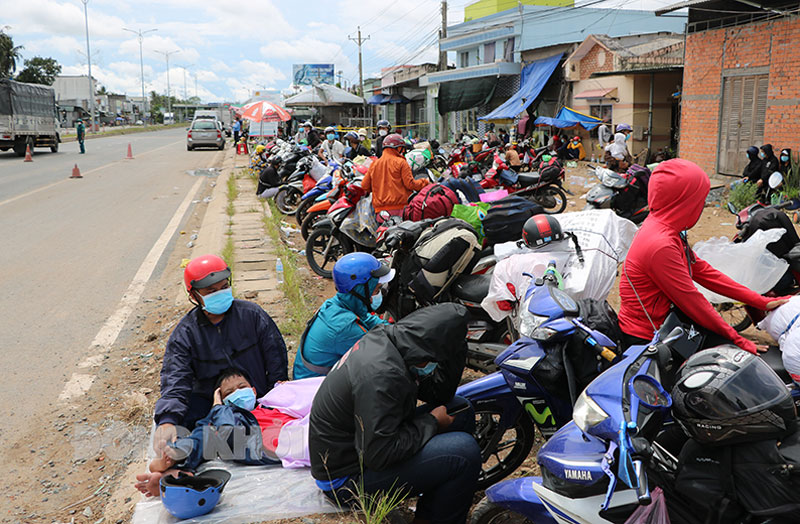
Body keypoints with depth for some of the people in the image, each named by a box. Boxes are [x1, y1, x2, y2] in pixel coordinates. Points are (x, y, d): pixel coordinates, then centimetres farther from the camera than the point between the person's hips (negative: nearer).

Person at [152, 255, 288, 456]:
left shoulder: (252, 314, -1)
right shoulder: (184, 334, -3)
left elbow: (276, 357, 4)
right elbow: (174, 381, -14)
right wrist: (167, 421, -33)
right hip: (210, 401, 1)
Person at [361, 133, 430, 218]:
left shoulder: (374, 164, 13)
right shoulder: (401, 162, -2)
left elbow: (364, 186, 13)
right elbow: (410, 184, -7)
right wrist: (424, 182, 9)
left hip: (380, 207, 5)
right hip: (400, 206, -5)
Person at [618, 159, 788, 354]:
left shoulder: (662, 227, 5)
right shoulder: (660, 246, -26)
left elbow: (704, 271, 10)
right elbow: (691, 301, -20)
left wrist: (762, 302, 11)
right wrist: (738, 340, -9)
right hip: (645, 338, -9)